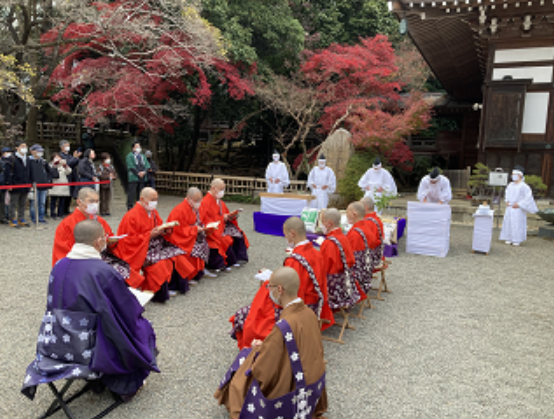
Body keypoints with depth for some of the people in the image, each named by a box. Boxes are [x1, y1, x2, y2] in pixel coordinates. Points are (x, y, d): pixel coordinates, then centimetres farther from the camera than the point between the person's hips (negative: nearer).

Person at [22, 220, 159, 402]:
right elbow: (129, 309, -14)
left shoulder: (59, 266, -3)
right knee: (143, 328, 15)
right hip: (87, 348, -7)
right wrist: (138, 308, 9)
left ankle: (98, 382, 35)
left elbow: (52, 306, 12)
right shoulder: (104, 271, -23)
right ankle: (127, 386, 27)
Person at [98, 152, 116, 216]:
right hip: (103, 185, -5)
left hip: (109, 185, 5)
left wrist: (113, 177, -7)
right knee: (103, 199, -1)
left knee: (108, 199, 7)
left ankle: (107, 211, 13)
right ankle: (102, 212, 4)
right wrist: (108, 176, -18)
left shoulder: (111, 167, 12)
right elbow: (100, 176, -17)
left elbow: (115, 175, 16)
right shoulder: (101, 167, -6)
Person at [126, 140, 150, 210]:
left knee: (141, 193, 9)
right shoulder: (129, 156, 2)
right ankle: (130, 207, -3)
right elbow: (131, 166, -10)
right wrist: (138, 173, -16)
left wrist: (144, 172, -9)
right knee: (132, 193, -7)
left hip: (143, 177, 6)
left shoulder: (143, 156, 20)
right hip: (133, 177, -5)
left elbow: (147, 165, 9)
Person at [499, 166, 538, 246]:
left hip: (518, 209, -6)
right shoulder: (511, 185, 7)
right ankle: (509, 239, 15)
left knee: (518, 223, -2)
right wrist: (507, 201, 9)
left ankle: (518, 240, 7)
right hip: (509, 207, 7)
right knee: (508, 222, 7)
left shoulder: (524, 186, -14)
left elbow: (528, 197, -14)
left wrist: (519, 204, -16)